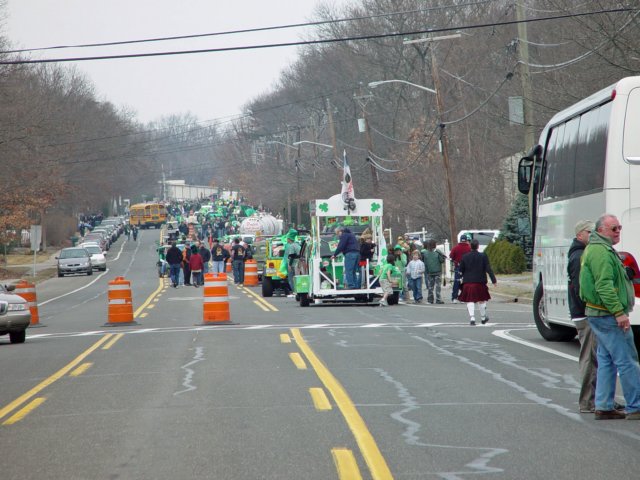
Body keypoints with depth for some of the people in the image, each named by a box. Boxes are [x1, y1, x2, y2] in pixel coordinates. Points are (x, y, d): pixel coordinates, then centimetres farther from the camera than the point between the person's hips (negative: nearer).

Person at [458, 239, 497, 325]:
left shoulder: (465, 257, -2)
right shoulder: (483, 256, -5)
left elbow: (461, 270, 1)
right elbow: (488, 269, -7)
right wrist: (493, 280, -4)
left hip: (468, 282, 0)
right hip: (480, 282, 0)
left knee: (470, 301, 1)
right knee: (481, 300, 16)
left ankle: (472, 318, -15)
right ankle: (483, 317, 28)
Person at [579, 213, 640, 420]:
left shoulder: (597, 249, 18)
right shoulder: (601, 252, -17)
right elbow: (604, 285, -25)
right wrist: (619, 312, -26)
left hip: (599, 315, 11)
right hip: (607, 316, -11)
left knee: (606, 360, 13)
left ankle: (603, 407, 15)